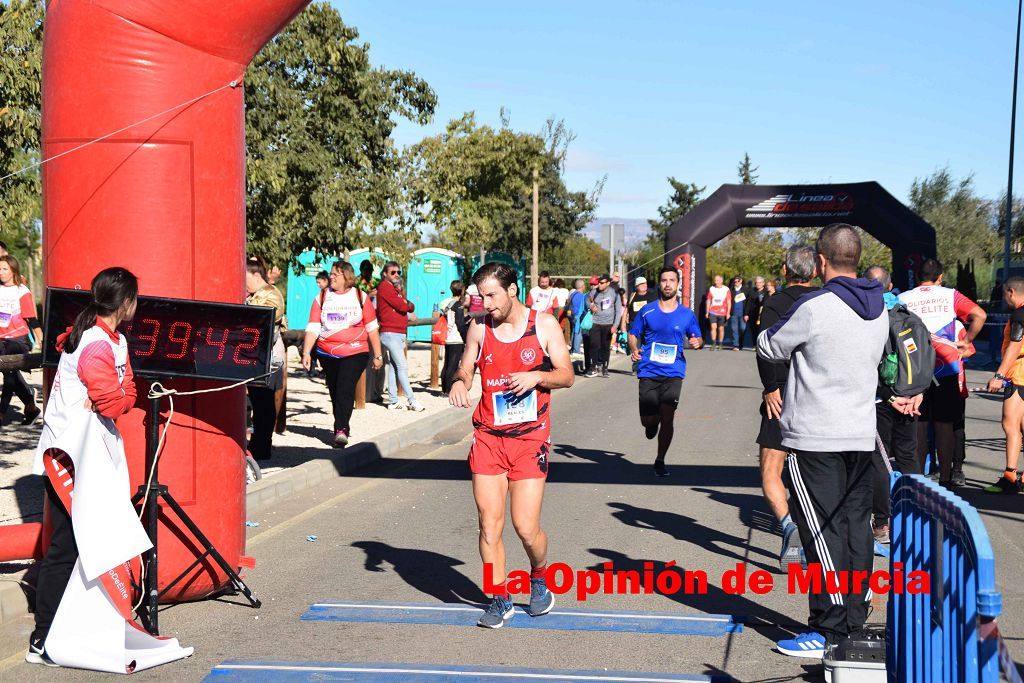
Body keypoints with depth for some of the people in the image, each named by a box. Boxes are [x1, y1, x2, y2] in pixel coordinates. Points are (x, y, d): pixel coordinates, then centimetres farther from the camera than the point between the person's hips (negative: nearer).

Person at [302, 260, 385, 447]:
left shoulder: (360, 297, 2)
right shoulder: (322, 298, 5)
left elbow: (372, 327, 7)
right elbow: (313, 328, 2)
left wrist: (378, 355, 7)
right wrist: (306, 353, -9)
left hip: (355, 353, -3)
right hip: (328, 354, 3)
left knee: (345, 388, -17)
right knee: (335, 392, 12)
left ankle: (340, 430, -20)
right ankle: (343, 428, 27)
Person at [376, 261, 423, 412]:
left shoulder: (397, 288, 21)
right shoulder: (385, 286, -7)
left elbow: (411, 307, 12)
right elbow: (402, 306, -15)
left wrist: (405, 303, -7)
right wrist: (405, 303, 6)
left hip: (400, 333, 9)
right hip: (390, 333, -9)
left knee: (394, 367, 9)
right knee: (402, 366, -12)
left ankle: (393, 401, 11)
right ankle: (412, 400, -14)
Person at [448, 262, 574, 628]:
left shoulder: (544, 325, -1)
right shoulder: (479, 328, 4)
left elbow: (567, 375, 2)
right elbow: (466, 369, 12)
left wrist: (536, 376, -17)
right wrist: (459, 383, -11)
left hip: (530, 437, -2)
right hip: (488, 437, 2)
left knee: (526, 527, -5)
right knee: (489, 525, -1)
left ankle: (539, 578, 27)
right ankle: (500, 599, 16)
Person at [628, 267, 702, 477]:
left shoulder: (687, 314, 6)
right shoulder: (647, 311, 4)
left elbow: (697, 338, 15)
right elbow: (633, 335, 11)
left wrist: (697, 342, -8)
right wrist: (634, 349, -10)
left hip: (673, 374, 0)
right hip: (648, 372, 0)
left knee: (667, 418, -8)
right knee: (647, 420, 1)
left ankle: (660, 461, 9)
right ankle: (653, 423, 40)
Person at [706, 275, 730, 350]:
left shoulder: (726, 289, 1)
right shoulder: (711, 289, 7)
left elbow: (729, 302, 3)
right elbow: (708, 301, 12)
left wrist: (728, 312, -5)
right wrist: (707, 312, 9)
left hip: (722, 313, -1)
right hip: (713, 312, 1)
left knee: (721, 329, 6)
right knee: (713, 327, -13)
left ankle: (720, 345, 18)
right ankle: (713, 344, -9)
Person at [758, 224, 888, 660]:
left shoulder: (814, 308, -15)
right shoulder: (880, 310, 8)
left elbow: (769, 348, -4)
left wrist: (777, 329, 17)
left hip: (815, 437, -7)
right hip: (861, 435, 7)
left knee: (822, 532, -2)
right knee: (856, 527, 11)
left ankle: (829, 631, 1)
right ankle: (854, 621, 19)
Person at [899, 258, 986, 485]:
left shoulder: (903, 299, 2)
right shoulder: (950, 295, 0)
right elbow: (979, 315, -10)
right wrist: (966, 341, 0)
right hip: (946, 369, -1)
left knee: (918, 425, 9)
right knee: (944, 425, 5)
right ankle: (945, 478, 7)